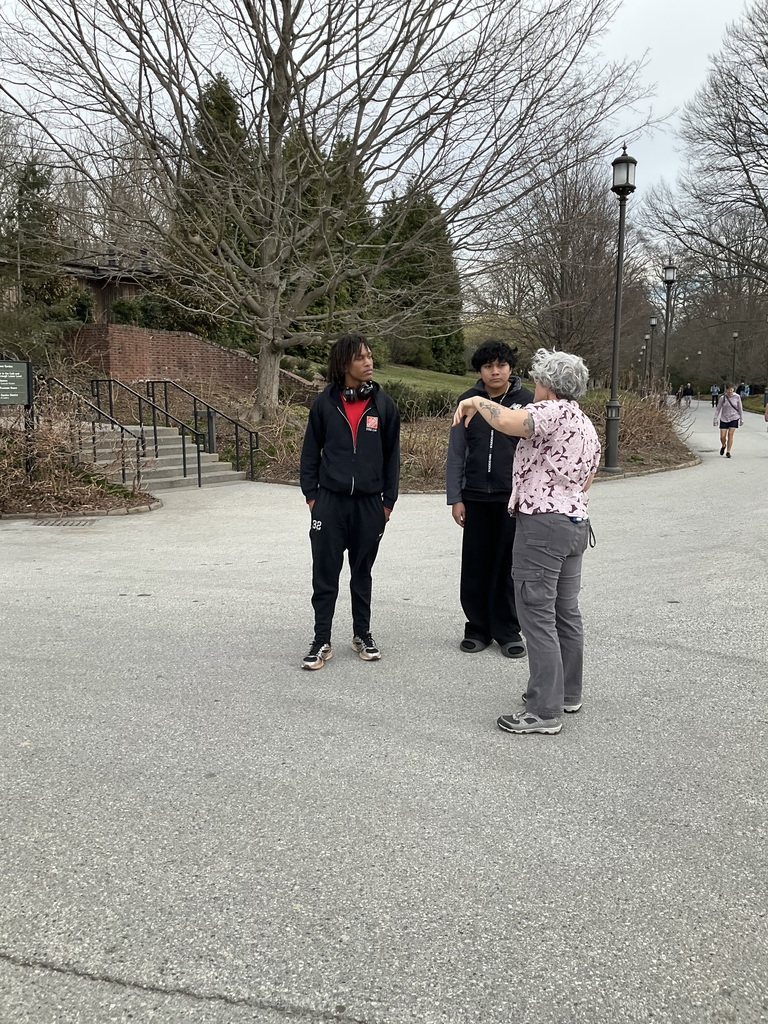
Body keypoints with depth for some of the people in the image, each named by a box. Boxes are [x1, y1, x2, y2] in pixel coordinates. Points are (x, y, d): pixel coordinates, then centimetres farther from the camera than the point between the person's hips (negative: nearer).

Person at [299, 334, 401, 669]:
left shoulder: (383, 404, 0)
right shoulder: (325, 403, -1)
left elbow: (392, 454, 5)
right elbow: (311, 451, 6)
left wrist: (388, 500, 4)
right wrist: (310, 494, 1)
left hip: (369, 502, 1)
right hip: (330, 500, 0)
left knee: (362, 572, 13)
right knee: (325, 574, 3)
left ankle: (362, 634, 27)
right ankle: (322, 641, 13)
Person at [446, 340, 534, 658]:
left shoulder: (527, 401, -1)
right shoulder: (468, 401, 4)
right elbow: (456, 452, 6)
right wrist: (455, 498, 2)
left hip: (513, 498, -2)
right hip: (475, 498, 2)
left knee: (508, 566, 5)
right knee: (475, 566, 6)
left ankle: (507, 630, 18)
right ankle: (478, 627, 20)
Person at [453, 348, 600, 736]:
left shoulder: (553, 412, -14)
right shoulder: (588, 426, 17)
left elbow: (507, 421, -31)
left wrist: (477, 402, -15)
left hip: (541, 524, -10)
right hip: (576, 522, 10)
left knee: (538, 615, -6)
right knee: (566, 611, 16)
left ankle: (544, 710, -3)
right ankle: (568, 692, 26)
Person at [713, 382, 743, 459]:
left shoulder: (737, 397, -5)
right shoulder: (722, 397, -6)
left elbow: (740, 409, 4)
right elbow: (718, 409, 1)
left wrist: (742, 419, 5)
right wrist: (715, 419, -1)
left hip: (734, 418, 0)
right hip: (724, 419, 0)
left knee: (730, 434, -8)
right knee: (722, 436, -3)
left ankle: (728, 452, 2)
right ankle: (723, 446, 31)